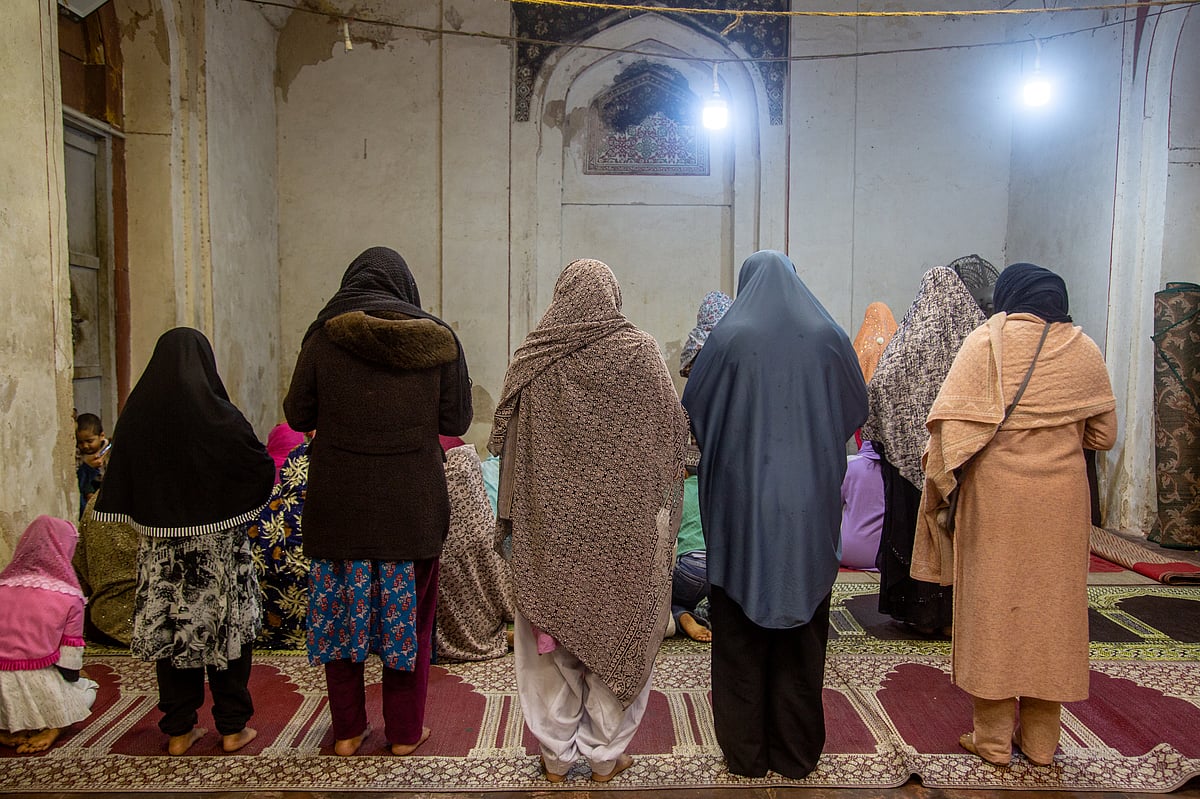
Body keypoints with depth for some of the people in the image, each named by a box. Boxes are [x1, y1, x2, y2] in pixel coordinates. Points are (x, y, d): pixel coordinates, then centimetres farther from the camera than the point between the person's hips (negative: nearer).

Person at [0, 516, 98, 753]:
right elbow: (70, 660, -4)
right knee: (88, 688, 28)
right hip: (42, 692, -3)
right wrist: (74, 681, 15)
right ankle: (51, 728, -1)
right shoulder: (68, 598, -8)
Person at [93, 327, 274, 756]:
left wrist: (146, 520, 16)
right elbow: (262, 467, -11)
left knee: (170, 629, 13)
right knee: (227, 628, 8)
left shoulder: (135, 414, -3)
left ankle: (178, 730, 22)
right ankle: (233, 727, 17)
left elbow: (119, 480, 4)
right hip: (218, 543, -3)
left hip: (159, 542, 4)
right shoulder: (217, 415, -16)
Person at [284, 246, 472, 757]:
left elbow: (298, 415, 3)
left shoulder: (323, 338, -5)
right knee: (410, 613, 13)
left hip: (339, 502, 0)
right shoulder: (438, 339, -4)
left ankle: (347, 731, 25)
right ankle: (405, 732, 23)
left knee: (342, 609, 14)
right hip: (414, 505, 0)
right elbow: (457, 421, 1)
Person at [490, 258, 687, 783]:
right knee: (616, 630, 12)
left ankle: (555, 754, 25)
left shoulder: (533, 356, -4)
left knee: (551, 634, 13)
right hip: (623, 524, 0)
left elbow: (506, 441, 1)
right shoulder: (639, 351, -6)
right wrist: (661, 505, 11)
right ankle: (606, 754, 23)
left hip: (549, 523, 1)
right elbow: (673, 429, -2)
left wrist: (512, 518, 11)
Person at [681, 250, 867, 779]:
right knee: (802, 629, 14)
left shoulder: (729, 335, -8)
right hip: (810, 503, 2)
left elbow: (693, 408, -1)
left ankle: (746, 751, 20)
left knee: (740, 630, 10)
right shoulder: (828, 336, -1)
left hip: (741, 501, -2)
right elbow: (856, 409, 9)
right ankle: (797, 751, 25)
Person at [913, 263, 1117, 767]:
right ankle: (1040, 739, 22)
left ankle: (993, 738, 15)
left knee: (993, 606, 6)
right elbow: (1104, 435, 8)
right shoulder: (1084, 351, 4)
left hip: (995, 494, -3)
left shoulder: (988, 342, -6)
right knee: (1052, 607, 12)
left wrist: (939, 484, -7)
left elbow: (953, 422, -14)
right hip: (1061, 499, 3)